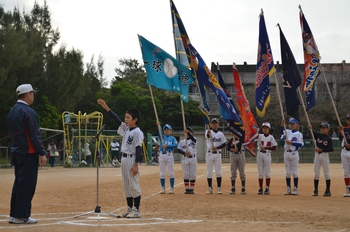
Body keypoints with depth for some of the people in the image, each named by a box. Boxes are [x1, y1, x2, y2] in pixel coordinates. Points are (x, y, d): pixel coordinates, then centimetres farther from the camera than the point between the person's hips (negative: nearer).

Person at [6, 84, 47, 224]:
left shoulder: (11, 112, 13)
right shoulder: (28, 112, -14)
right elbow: (35, 135, -17)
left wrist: (16, 148, 19)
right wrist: (42, 153, -15)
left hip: (16, 153, 9)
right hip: (28, 153, -9)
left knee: (18, 183, 13)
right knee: (27, 184, -5)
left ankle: (14, 214, 15)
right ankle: (22, 216, -3)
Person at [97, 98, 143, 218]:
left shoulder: (137, 132, -13)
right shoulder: (126, 128, 11)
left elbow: (138, 149, -17)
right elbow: (117, 119, 14)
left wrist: (136, 165, -21)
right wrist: (106, 107, 8)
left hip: (132, 159, -9)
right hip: (124, 159, 9)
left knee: (134, 185, -4)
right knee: (126, 185, 12)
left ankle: (137, 210, 2)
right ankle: (129, 208, 19)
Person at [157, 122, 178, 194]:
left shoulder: (172, 138, 7)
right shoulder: (162, 137, 11)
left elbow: (175, 145, -11)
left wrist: (167, 146, -20)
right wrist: (159, 126, -29)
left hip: (169, 155, -2)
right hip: (162, 155, 2)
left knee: (171, 173, 1)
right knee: (162, 173, 4)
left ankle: (172, 188, 6)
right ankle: (163, 189, 11)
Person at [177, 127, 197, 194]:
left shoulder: (194, 140, 3)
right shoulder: (182, 141, 9)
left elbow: (192, 138, -21)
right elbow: (179, 149, 2)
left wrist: (187, 132, -37)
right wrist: (184, 153, -18)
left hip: (193, 159, -1)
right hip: (185, 159, 1)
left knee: (193, 174, 1)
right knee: (186, 174, 3)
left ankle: (192, 189, 7)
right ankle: (186, 189, 8)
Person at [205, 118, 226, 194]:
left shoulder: (221, 134, 8)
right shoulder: (208, 131, 0)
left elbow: (224, 144, 6)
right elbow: (207, 136, -25)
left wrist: (217, 148, -12)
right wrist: (208, 133, -49)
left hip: (217, 154, 1)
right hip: (209, 154, -1)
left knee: (218, 172, 0)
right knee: (209, 172, 2)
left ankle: (219, 188, 5)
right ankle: (210, 188, 9)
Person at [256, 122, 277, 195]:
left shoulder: (271, 137, 1)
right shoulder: (260, 136, 6)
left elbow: (274, 147, -4)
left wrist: (265, 147, -13)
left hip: (267, 154, -2)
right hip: (259, 154, 2)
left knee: (267, 172, 0)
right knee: (260, 172, 5)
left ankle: (267, 188, 7)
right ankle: (260, 188, 10)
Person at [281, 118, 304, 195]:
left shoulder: (299, 134, -1)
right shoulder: (287, 132, 10)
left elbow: (301, 144, -13)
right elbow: (282, 133, -12)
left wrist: (291, 142, -20)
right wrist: (282, 125, -27)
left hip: (294, 153, -4)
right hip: (286, 153, 4)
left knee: (294, 172, -1)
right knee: (287, 172, 7)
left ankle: (295, 189, 5)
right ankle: (288, 189, 12)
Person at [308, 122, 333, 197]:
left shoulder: (329, 139, -4)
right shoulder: (318, 135, 7)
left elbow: (330, 149, -13)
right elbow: (313, 132, -7)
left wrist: (321, 150, -19)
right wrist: (310, 129, -29)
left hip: (324, 155, -4)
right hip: (317, 155, 4)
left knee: (326, 173, 0)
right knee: (316, 173, 6)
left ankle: (328, 190, 4)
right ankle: (315, 190, 12)